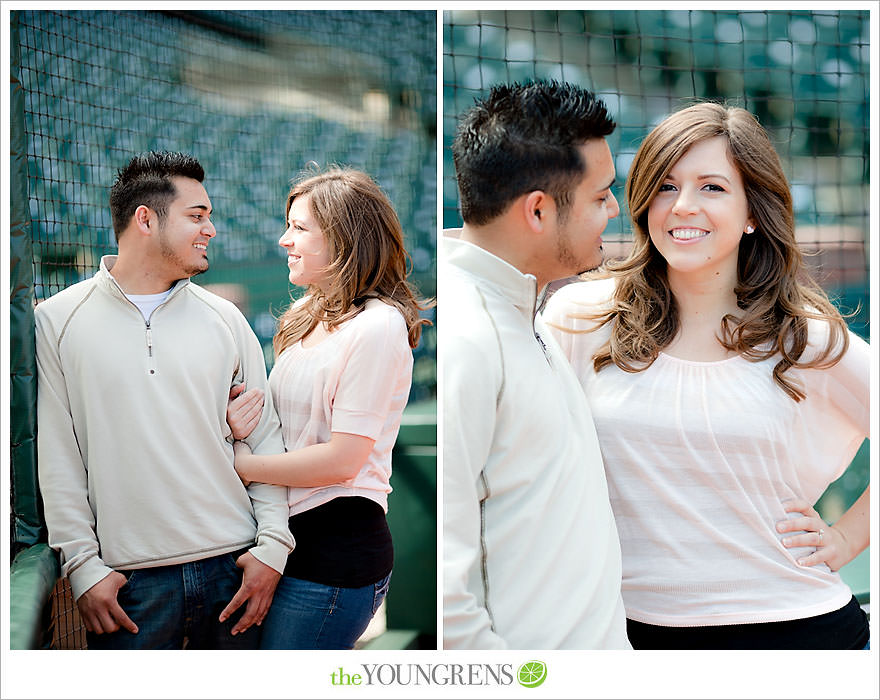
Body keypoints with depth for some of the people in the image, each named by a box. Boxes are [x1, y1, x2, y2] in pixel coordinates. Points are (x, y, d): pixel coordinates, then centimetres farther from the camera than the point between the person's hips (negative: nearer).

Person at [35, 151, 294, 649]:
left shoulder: (225, 319, 9)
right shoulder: (57, 322, 1)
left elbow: (266, 436, 8)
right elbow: (56, 457, -1)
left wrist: (273, 546, -1)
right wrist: (83, 564, -7)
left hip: (234, 565, 3)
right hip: (127, 580, -2)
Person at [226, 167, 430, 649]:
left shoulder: (376, 326, -13)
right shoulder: (305, 316, 13)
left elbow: (342, 458, -17)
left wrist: (240, 465, -9)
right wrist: (240, 420, -5)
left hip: (338, 550, -8)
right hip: (291, 537, 8)